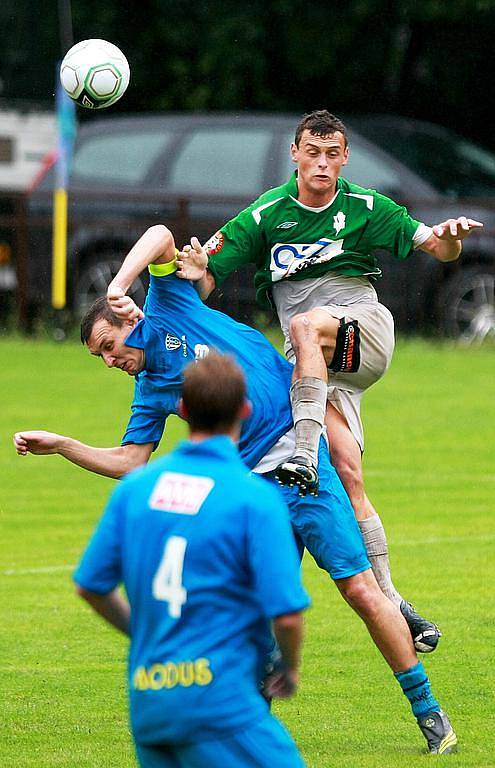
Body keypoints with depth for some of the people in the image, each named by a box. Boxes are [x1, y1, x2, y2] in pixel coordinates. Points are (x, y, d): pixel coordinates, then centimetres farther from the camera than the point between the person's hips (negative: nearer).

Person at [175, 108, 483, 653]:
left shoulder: (365, 209, 3)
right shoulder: (265, 216, 3)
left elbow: (436, 248, 2)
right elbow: (205, 282, 3)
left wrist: (449, 238, -22)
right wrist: (197, 275, -21)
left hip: (367, 328, -1)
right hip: (312, 364, 1)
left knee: (305, 324, -35)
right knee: (348, 473, -11)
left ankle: (305, 454, -42)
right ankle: (389, 600, -7)